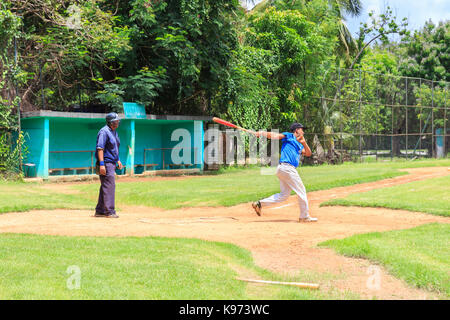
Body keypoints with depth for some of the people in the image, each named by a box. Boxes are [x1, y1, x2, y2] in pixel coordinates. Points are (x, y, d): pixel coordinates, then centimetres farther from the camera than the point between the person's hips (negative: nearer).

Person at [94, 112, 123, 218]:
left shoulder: (114, 132, 17)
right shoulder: (104, 131, -13)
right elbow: (100, 148, -20)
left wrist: (118, 160, 24)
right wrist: (101, 164, -26)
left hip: (112, 163, 10)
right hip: (106, 163, -10)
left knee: (105, 187, 13)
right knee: (109, 186, -11)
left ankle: (100, 211, 19)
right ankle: (110, 212, -10)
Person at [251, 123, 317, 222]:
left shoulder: (299, 145, 27)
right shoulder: (289, 136, 3)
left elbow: (308, 154, 19)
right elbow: (274, 135, -7)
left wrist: (304, 142, 3)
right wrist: (261, 133, -21)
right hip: (287, 167, -10)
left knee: (284, 194, 11)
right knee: (301, 192, -1)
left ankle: (260, 204, 7)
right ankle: (304, 217, 7)